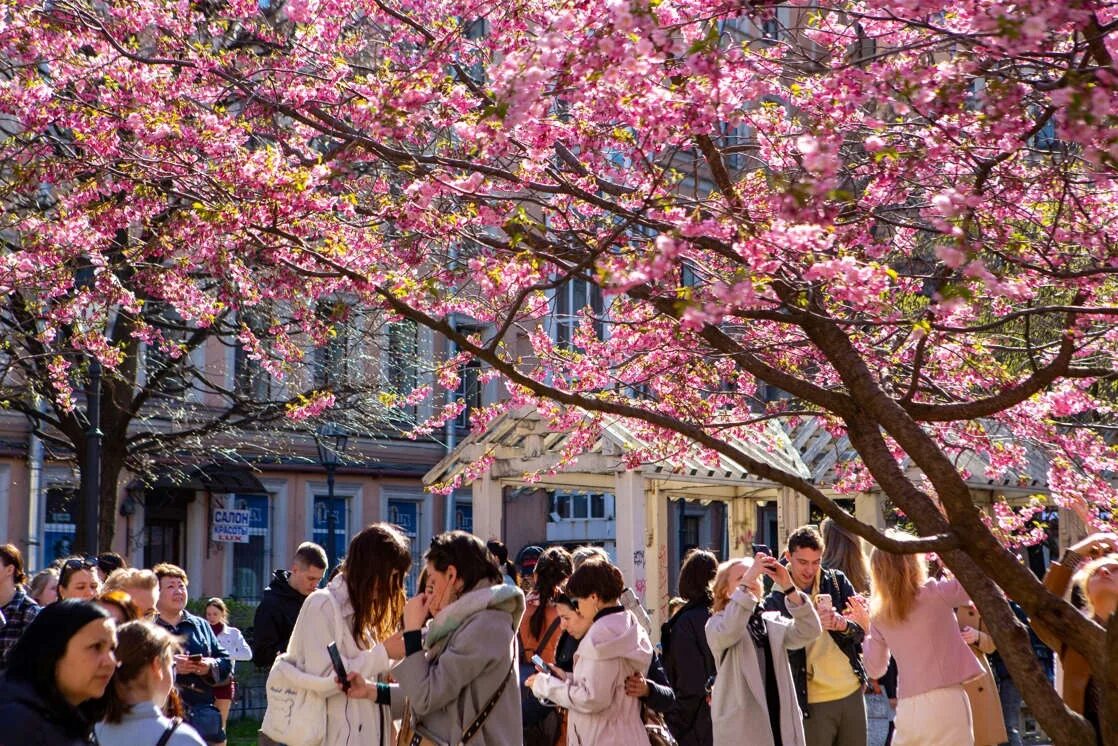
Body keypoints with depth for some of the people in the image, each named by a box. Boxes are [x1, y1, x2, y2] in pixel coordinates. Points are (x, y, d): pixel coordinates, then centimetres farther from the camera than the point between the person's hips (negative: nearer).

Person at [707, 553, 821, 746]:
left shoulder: (774, 621, 14)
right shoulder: (718, 623, 2)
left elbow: (809, 631, -4)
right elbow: (727, 632, -23)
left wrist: (788, 586, -16)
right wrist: (745, 582, -26)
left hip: (782, 726, 4)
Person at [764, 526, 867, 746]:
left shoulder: (837, 581, 5)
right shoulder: (775, 600, -4)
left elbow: (863, 627, 3)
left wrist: (844, 625, -20)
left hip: (852, 692, 3)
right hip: (812, 701, -3)